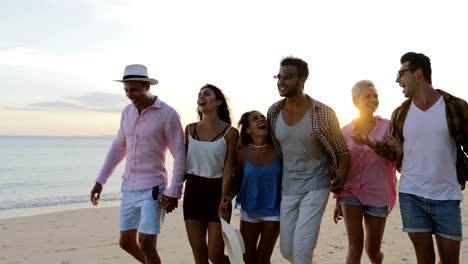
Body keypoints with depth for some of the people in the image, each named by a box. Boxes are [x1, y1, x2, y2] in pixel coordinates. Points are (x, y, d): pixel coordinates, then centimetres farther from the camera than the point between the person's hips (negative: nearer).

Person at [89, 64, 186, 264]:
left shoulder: (168, 114, -14)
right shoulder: (127, 112, 6)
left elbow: (180, 154, -12)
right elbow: (118, 147, 16)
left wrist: (174, 192, -17)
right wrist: (100, 181, 14)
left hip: (152, 189, -7)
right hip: (129, 187, 7)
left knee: (146, 244, -9)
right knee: (126, 242, 14)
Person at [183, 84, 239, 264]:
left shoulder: (230, 132, -7)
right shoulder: (190, 129, 5)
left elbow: (228, 169, -10)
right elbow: (182, 163, 10)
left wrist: (223, 200, -19)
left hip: (216, 191, -4)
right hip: (193, 192, 4)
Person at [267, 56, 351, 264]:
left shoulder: (323, 113, -13)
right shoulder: (274, 112, -1)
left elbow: (342, 151, -4)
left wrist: (341, 178, -18)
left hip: (316, 186, -4)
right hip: (287, 188, 5)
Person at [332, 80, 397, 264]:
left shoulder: (387, 126, -2)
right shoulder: (346, 131, 2)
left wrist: (369, 142, -25)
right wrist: (338, 200, 10)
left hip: (377, 194, 0)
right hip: (351, 192, 0)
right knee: (355, 247, -11)